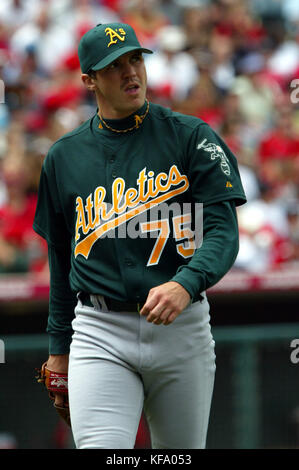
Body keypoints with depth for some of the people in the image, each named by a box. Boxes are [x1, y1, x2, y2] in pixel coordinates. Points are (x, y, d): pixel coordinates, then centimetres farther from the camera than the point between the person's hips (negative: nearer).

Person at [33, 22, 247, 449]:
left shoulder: (192, 138, 2)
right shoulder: (64, 157, 10)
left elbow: (223, 231, -7)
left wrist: (185, 285, -26)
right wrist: (58, 346, 20)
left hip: (182, 330, 0)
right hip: (99, 331, 0)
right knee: (100, 448, -17)